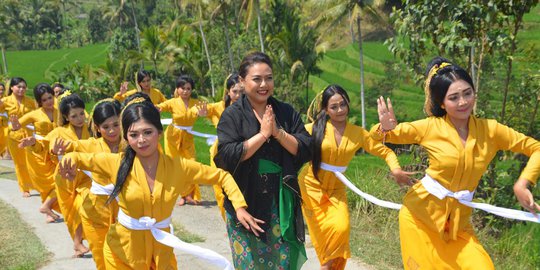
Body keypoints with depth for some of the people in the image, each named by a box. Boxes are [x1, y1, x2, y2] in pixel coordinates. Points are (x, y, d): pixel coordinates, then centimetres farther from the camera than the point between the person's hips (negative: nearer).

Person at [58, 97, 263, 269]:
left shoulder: (178, 166, -12)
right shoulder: (118, 163, -13)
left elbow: (221, 176, -3)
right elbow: (80, 158, -1)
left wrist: (239, 207, -15)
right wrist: (70, 159, -25)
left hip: (161, 250, 1)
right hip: (122, 249, 0)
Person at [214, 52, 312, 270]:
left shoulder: (286, 112, 7)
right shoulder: (232, 115, -3)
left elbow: (306, 150, 0)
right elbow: (226, 157, -15)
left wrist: (278, 132, -13)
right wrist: (262, 135, -14)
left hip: (281, 202, 3)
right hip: (245, 202, -2)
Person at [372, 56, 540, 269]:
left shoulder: (490, 129, -6)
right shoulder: (430, 127, -10)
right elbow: (378, 137, -1)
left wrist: (523, 183, -14)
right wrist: (385, 128, -25)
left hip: (458, 220, 2)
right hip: (419, 212, -1)